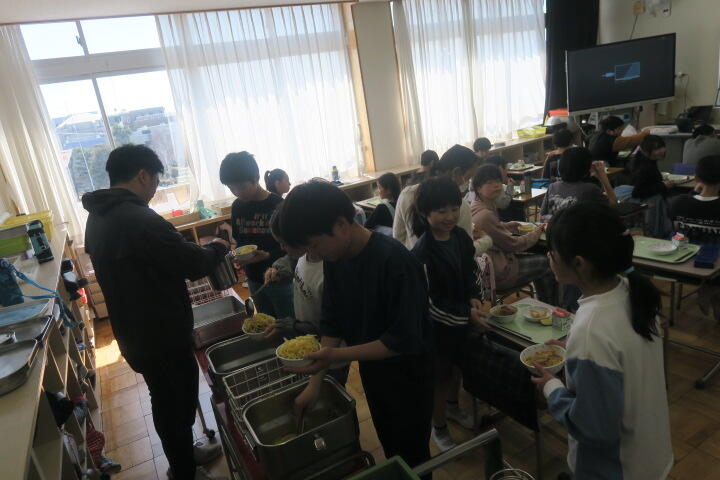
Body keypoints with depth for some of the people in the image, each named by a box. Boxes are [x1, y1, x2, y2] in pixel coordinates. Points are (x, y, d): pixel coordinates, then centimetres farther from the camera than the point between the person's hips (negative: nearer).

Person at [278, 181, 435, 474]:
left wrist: (334, 356, -33)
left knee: (413, 454, 15)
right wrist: (315, 381, -8)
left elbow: (404, 341, -29)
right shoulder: (335, 258, -9)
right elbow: (332, 322, -2)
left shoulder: (395, 261, -31)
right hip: (370, 366, 6)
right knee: (388, 446, 25)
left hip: (408, 370, -6)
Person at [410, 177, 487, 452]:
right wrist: (467, 314, -22)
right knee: (439, 376, 12)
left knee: (458, 365, 27)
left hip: (462, 319, 7)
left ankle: (452, 406, 54)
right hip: (436, 325, -7)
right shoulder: (423, 253, -27)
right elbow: (431, 302, -24)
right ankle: (439, 428, 35)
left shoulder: (461, 236, -7)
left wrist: (474, 298, -8)